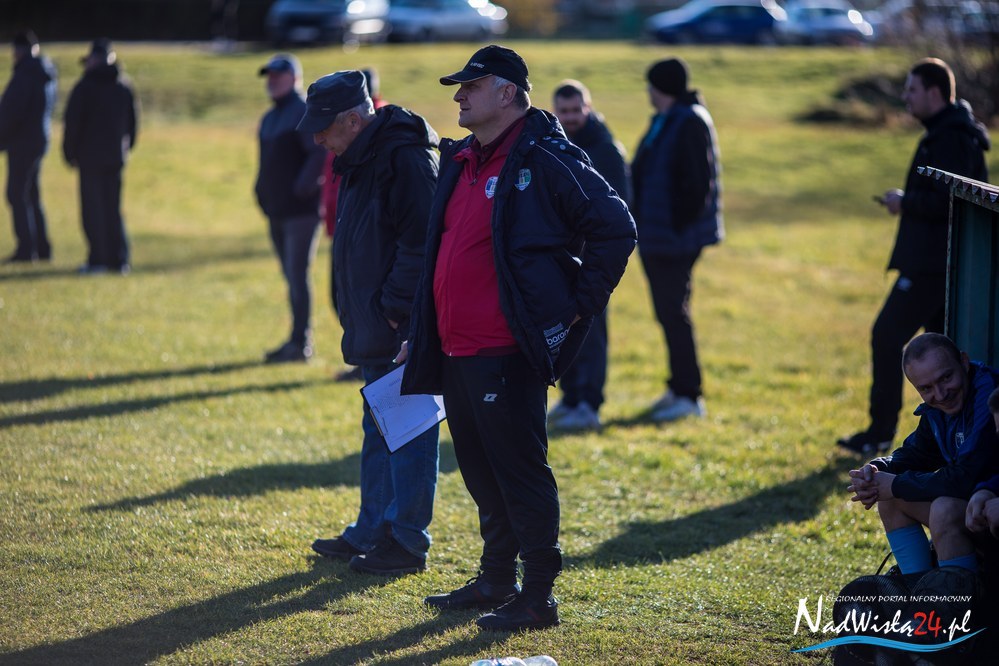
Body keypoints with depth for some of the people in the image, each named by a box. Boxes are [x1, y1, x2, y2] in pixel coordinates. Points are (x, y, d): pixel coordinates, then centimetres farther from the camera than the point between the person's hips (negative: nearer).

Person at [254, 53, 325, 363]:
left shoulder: (305, 113, -10)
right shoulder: (269, 119, 18)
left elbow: (321, 152, -21)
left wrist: (303, 187, -22)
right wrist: (263, 192, 14)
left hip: (301, 210, -9)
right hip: (276, 210, 9)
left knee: (297, 276, -10)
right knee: (291, 277, 12)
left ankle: (300, 343, -9)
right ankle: (299, 340, 18)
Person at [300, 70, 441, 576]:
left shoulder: (404, 158, -18)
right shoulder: (360, 160, 14)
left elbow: (420, 243, -22)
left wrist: (396, 310, -20)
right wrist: (362, 318, 16)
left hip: (406, 329, -11)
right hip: (376, 331, 11)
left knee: (409, 433, -4)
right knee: (379, 433, 16)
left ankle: (406, 543, 1)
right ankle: (372, 531, 25)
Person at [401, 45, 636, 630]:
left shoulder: (544, 159, -11)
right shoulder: (462, 161, 15)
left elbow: (616, 228, -13)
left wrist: (578, 306, -10)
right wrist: (421, 335, 20)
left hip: (507, 354, -9)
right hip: (456, 350, 9)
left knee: (520, 472, -4)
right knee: (480, 471, 17)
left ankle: (539, 597, 2)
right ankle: (497, 580, 29)